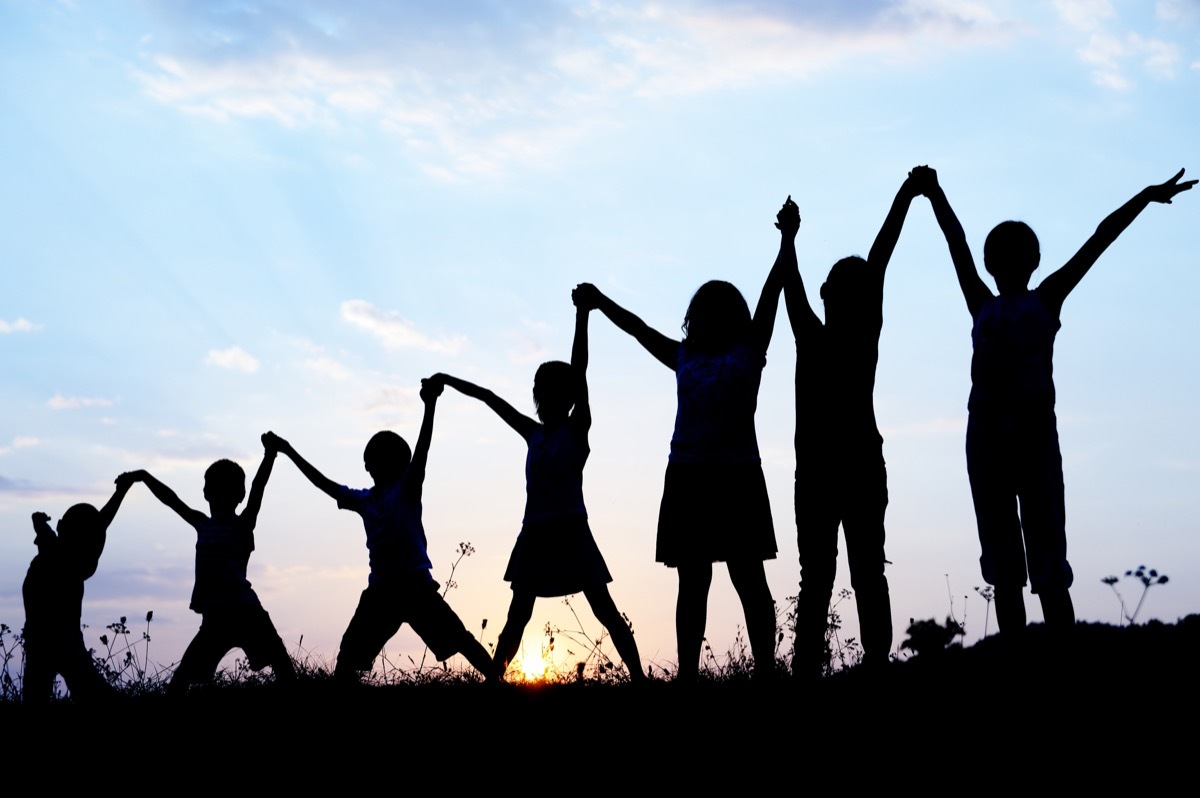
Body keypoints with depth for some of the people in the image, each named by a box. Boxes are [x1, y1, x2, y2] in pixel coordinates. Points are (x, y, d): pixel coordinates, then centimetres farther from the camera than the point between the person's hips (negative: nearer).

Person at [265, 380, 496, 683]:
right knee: (348, 657, 6)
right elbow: (324, 483, 23)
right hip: (380, 589, 6)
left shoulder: (406, 490, -2)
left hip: (415, 584, -6)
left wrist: (429, 405, -29)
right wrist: (289, 452, 27)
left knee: (458, 638, -13)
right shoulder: (365, 500, 14)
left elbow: (420, 453, -16)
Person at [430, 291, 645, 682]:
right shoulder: (534, 435, 13)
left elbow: (579, 375, -11)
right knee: (517, 617, 7)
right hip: (534, 535, 6)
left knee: (605, 611, -6)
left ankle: (639, 678, -7)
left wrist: (582, 316, -17)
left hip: (570, 532, -6)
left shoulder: (576, 430, -2)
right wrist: (449, 381, 23)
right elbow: (492, 399, 21)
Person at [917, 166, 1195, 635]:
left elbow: (1097, 242, 9)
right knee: (1002, 565, 2)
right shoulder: (983, 308, 18)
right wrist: (934, 195, 28)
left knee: (1047, 560, -8)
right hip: (987, 430, 3)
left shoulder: (1046, 300, 12)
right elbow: (957, 244, 23)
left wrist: (1144, 198, 9)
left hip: (1035, 427, -3)